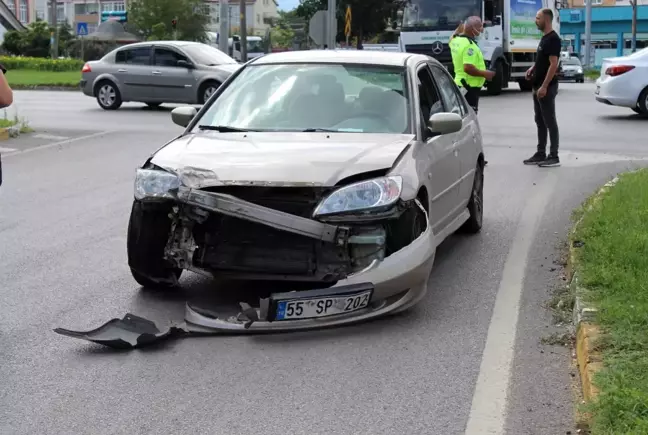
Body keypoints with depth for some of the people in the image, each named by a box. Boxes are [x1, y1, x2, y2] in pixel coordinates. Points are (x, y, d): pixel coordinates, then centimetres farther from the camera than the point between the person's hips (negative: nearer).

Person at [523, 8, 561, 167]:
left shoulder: (553, 39, -15)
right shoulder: (544, 38, 15)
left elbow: (553, 64, -21)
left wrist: (544, 86, -24)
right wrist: (533, 68, 9)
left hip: (547, 88, -10)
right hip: (538, 87, 10)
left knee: (549, 122, -6)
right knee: (540, 122, 12)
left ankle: (554, 157, -2)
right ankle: (541, 154, 18)